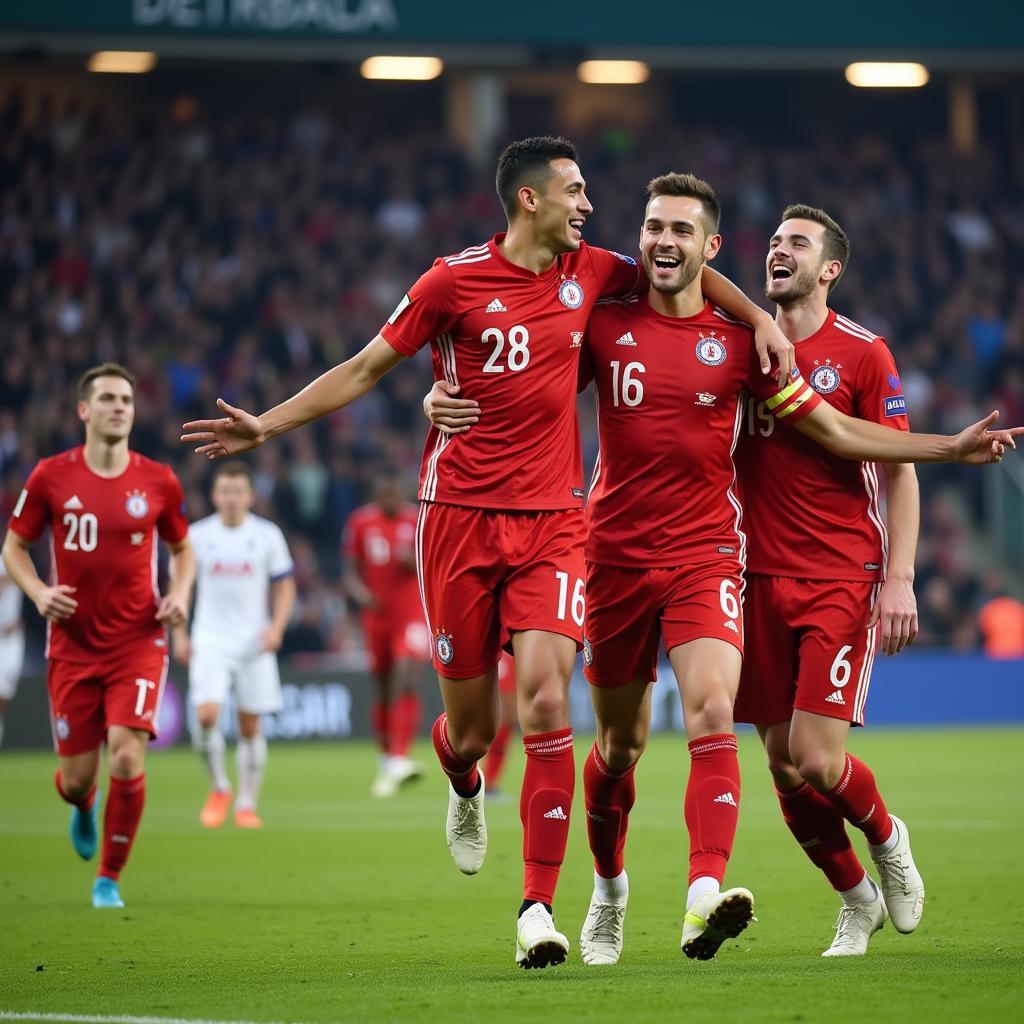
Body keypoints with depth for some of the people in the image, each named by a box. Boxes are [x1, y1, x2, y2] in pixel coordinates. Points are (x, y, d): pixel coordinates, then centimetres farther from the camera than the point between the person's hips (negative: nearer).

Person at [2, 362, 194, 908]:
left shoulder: (158, 481, -1)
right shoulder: (51, 477, -4)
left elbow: (182, 548, 15)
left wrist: (179, 593, -4)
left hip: (138, 643, 0)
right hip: (73, 644, 0)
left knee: (126, 757, -18)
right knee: (77, 775, 4)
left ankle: (109, 879, 1)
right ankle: (83, 807, 45)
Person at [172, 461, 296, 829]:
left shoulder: (268, 536, 1)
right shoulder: (196, 536, 1)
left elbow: (285, 586, 7)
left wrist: (277, 626, -8)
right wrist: (179, 636, 2)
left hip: (254, 643, 1)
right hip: (210, 642, -1)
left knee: (251, 727, 3)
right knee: (206, 715, -18)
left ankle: (247, 804, 14)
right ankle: (218, 788, 3)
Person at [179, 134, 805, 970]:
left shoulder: (589, 272, 7)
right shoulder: (455, 281, -3)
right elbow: (367, 368, 5)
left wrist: (760, 318, 13)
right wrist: (267, 426, -1)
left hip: (552, 520, 2)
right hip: (461, 516, -2)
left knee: (546, 700, -16)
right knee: (471, 727, 4)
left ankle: (538, 907, -12)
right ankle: (464, 787, 44)